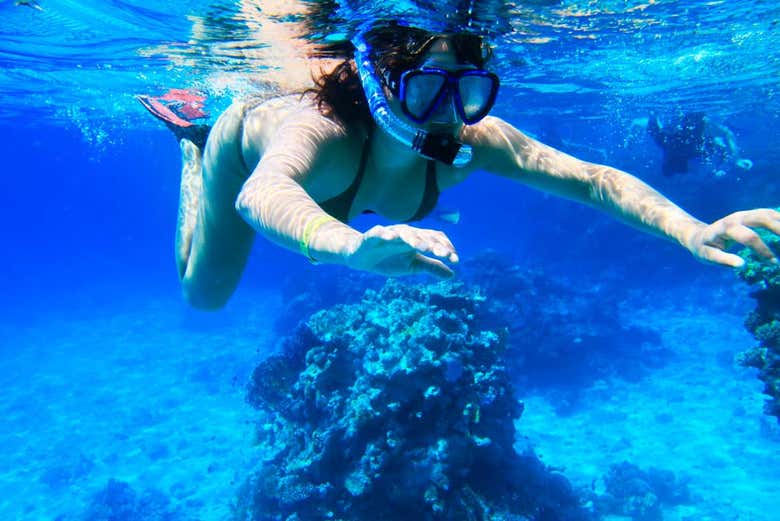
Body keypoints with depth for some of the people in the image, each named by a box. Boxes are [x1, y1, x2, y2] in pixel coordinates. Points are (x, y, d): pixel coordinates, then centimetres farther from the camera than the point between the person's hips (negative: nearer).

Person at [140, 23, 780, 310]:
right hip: (250, 136, -3)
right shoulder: (324, 133, -51)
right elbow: (260, 193, -71)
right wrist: (353, 246, -92)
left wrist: (693, 231, -57)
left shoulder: (472, 140, -40)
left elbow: (594, 179, -41)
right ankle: (193, 149, 36)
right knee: (205, 292, 18)